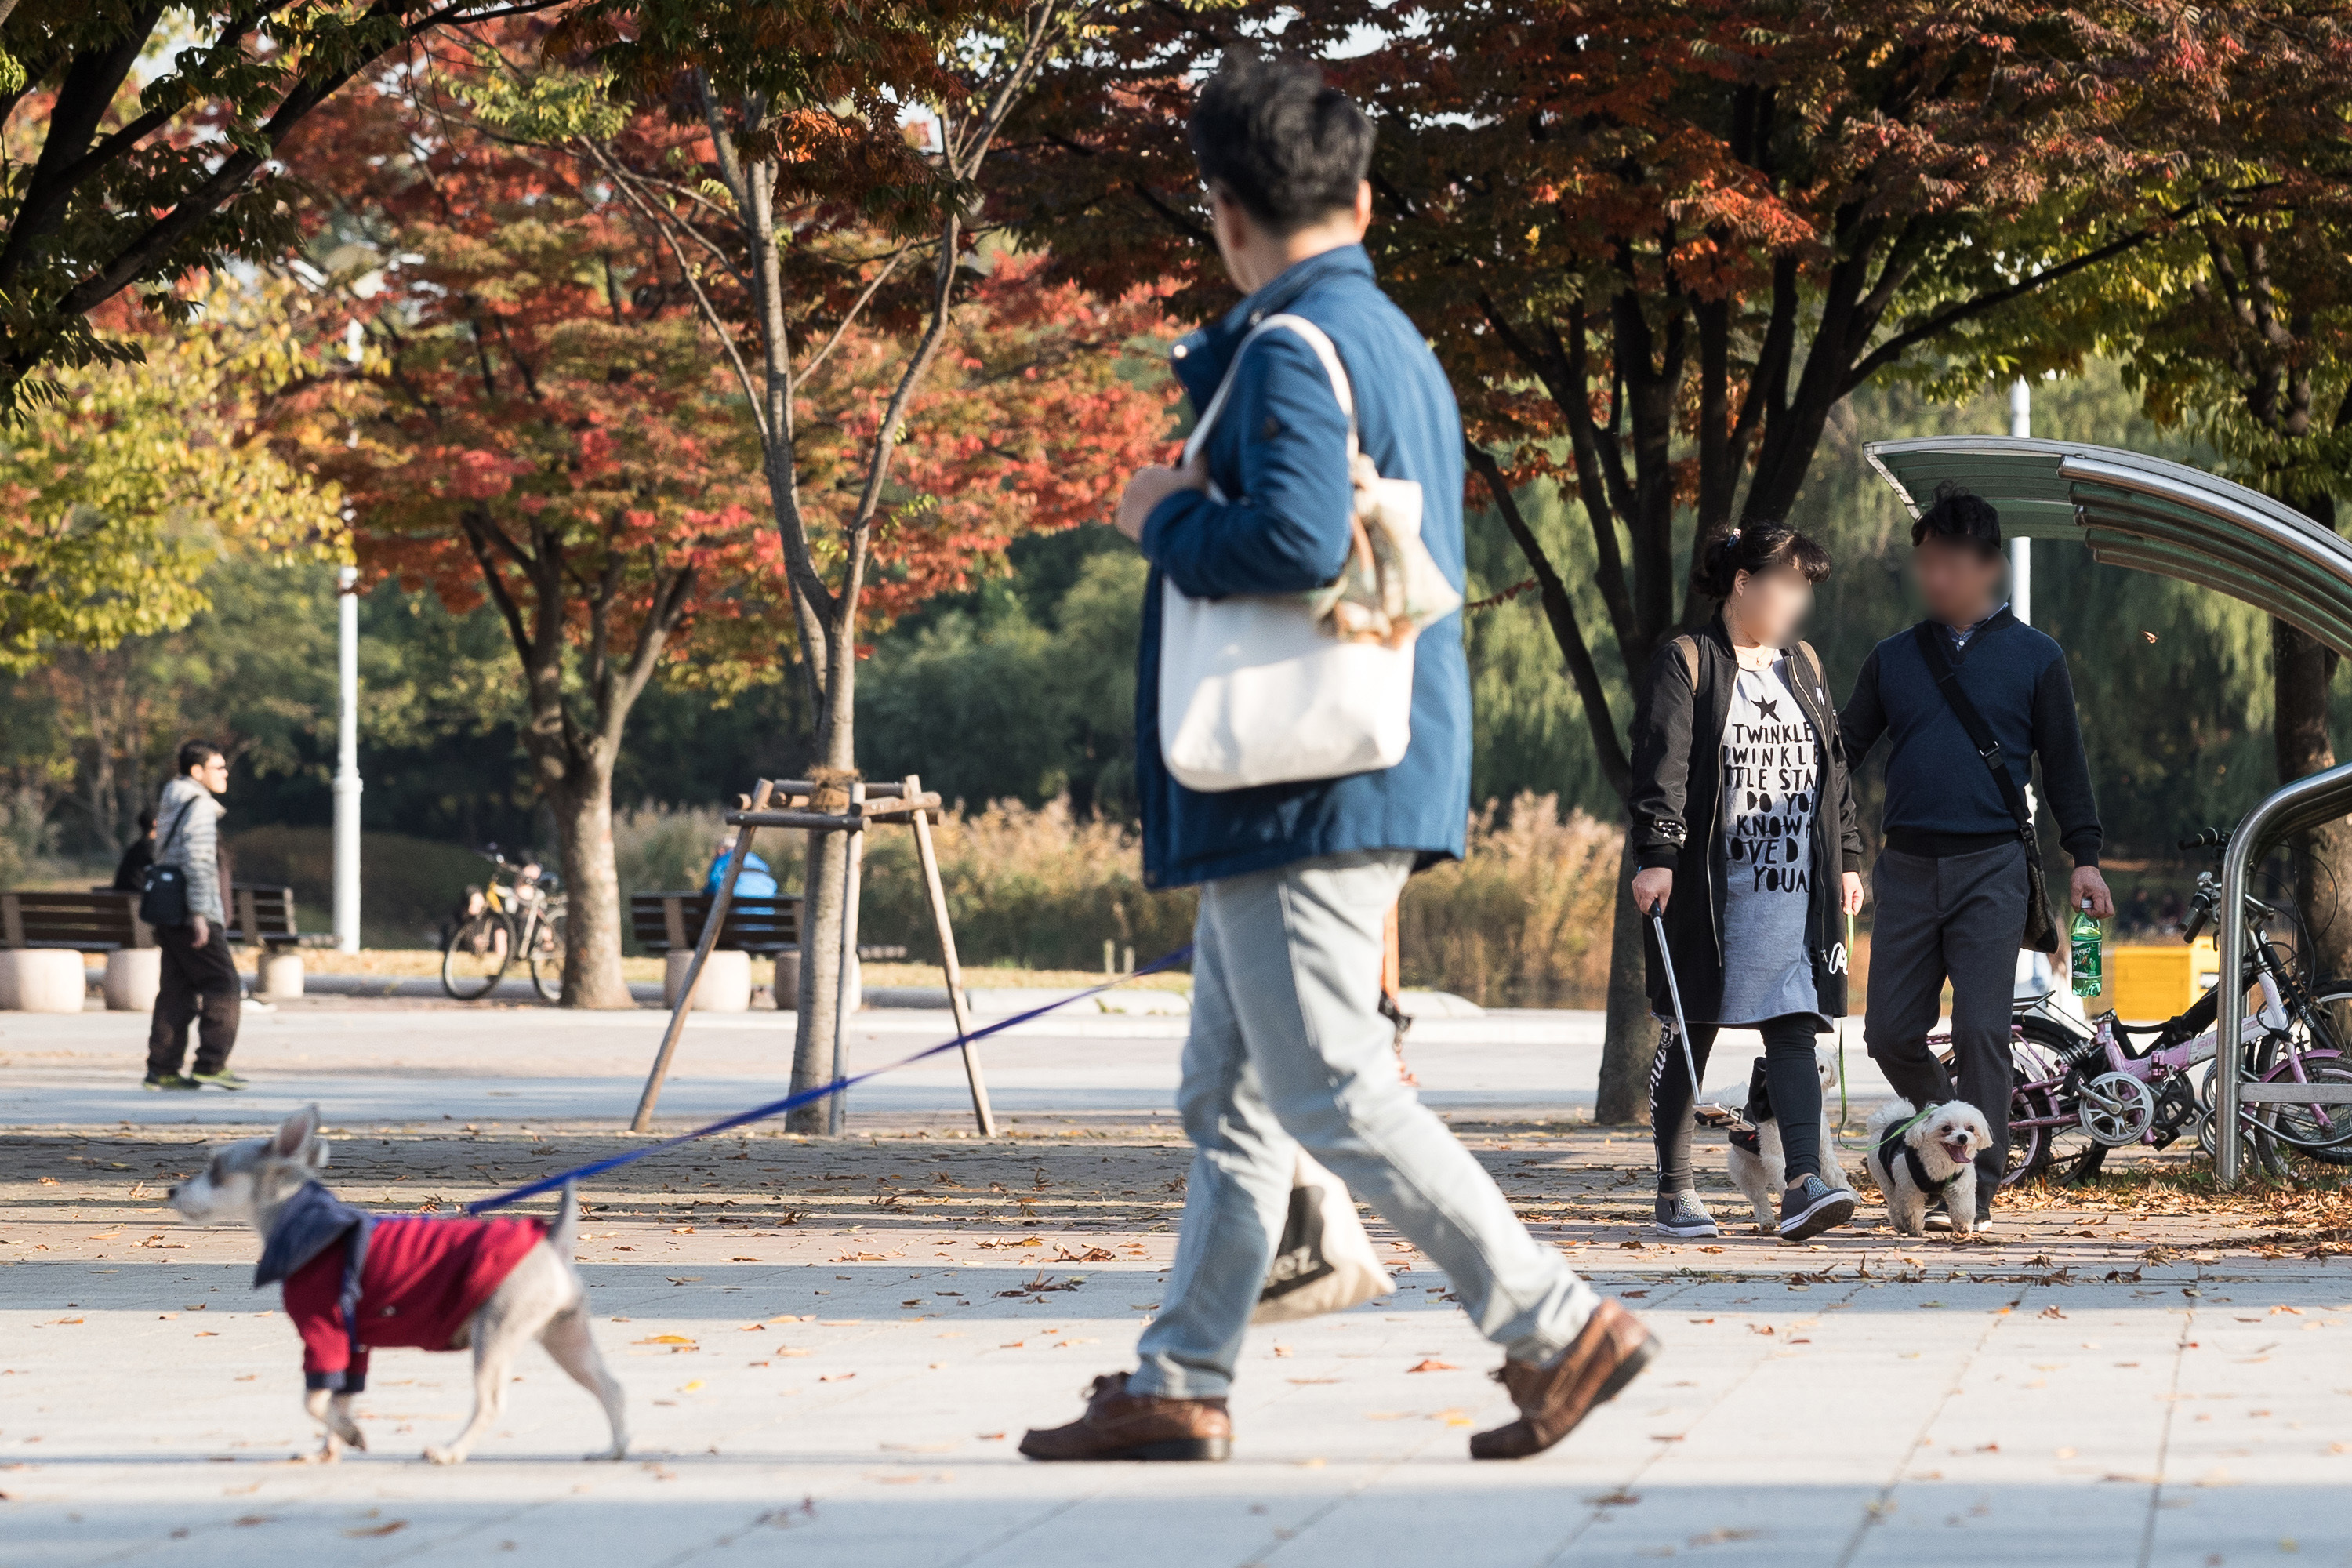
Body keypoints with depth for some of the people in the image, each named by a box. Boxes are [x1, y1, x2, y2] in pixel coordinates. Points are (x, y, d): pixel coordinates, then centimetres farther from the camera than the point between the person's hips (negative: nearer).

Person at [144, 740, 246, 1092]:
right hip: (193, 916, -9)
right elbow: (197, 862, -19)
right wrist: (199, 914, -22)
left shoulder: (170, 806, 20)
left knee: (177, 993, 9)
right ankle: (210, 1063, -9)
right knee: (223, 988, -5)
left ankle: (163, 1069, 7)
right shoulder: (199, 807, -10)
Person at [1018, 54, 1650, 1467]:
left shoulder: (1293, 348, -14)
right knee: (1234, 1098, 12)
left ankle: (1560, 1324, -8)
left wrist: (1165, 520, -11)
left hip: (1310, 793, -10)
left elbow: (1295, 541, -28)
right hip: (1303, 791, 10)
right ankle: (1181, 1388, 15)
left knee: (1335, 1093, -9)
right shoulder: (1400, 343, 17)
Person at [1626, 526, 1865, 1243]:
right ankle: (1674, 1190, 12)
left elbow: (1832, 769, 21)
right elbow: (1661, 767, -11)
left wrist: (1848, 859, 18)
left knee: (1793, 1028, -8)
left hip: (1796, 888, 4)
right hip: (1708, 885, -4)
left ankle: (1803, 1184, -18)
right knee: (1689, 1032, 4)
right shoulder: (1687, 664, -2)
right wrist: (1656, 855, -20)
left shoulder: (1802, 666, 16)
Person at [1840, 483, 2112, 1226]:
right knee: (1890, 1033, 0)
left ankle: (1978, 1185, -2)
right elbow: (1846, 748, 15)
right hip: (1907, 869, 3)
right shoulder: (1893, 659, 12)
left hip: (1990, 865, -3)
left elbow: (2064, 765, 7)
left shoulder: (2034, 657, 6)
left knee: (1981, 1031, -8)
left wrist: (2085, 858, 0)